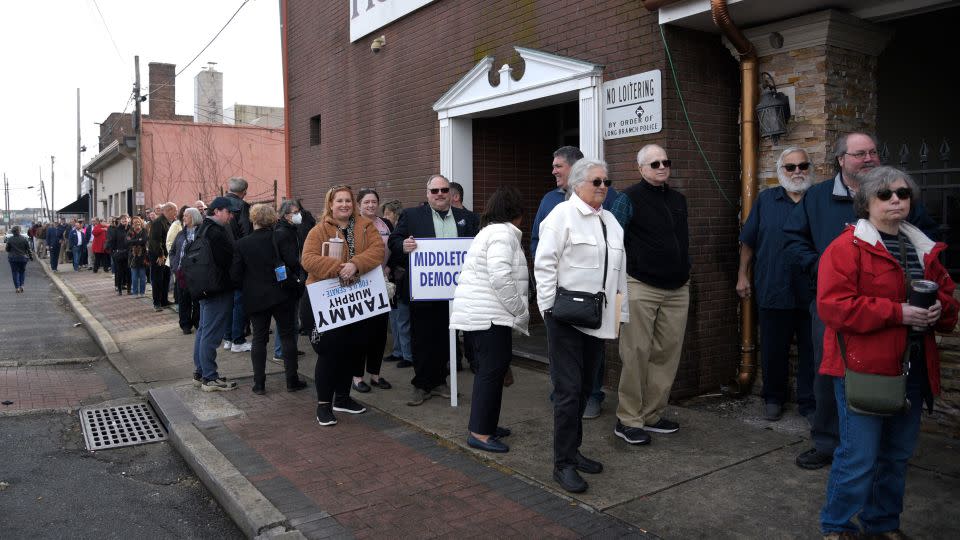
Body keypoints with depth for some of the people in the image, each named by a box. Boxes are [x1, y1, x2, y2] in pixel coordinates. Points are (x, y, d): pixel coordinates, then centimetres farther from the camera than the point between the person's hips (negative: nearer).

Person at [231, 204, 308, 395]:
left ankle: (259, 383, 9)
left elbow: (235, 275, -3)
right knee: (287, 336, 8)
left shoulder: (241, 244, -3)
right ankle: (292, 380, 10)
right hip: (281, 295, -1)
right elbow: (293, 263, -14)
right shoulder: (278, 238, -8)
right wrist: (290, 278, 6)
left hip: (256, 298, 1)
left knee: (259, 338, 9)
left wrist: (246, 288, 15)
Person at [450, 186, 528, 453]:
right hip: (488, 315, -11)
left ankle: (485, 424, 23)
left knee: (488, 368, 15)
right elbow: (501, 277, -22)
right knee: (493, 369, -7)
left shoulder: (489, 231, 22)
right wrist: (521, 312, -13)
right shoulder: (504, 233, -11)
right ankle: (480, 433, -4)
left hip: (474, 313, 11)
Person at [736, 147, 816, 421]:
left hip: (811, 293, 0)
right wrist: (743, 275, 5)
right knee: (773, 349, 9)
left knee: (811, 350, 6)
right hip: (773, 291, 0)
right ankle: (773, 398, 25)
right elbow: (748, 242, 9)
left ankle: (809, 403, 19)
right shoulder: (765, 200, 7)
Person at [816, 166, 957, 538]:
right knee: (859, 457, -4)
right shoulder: (847, 247, -10)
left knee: (898, 455, 15)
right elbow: (833, 306, -19)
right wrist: (898, 313, -20)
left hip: (913, 368, 7)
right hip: (863, 368, -7)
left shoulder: (925, 249, 14)